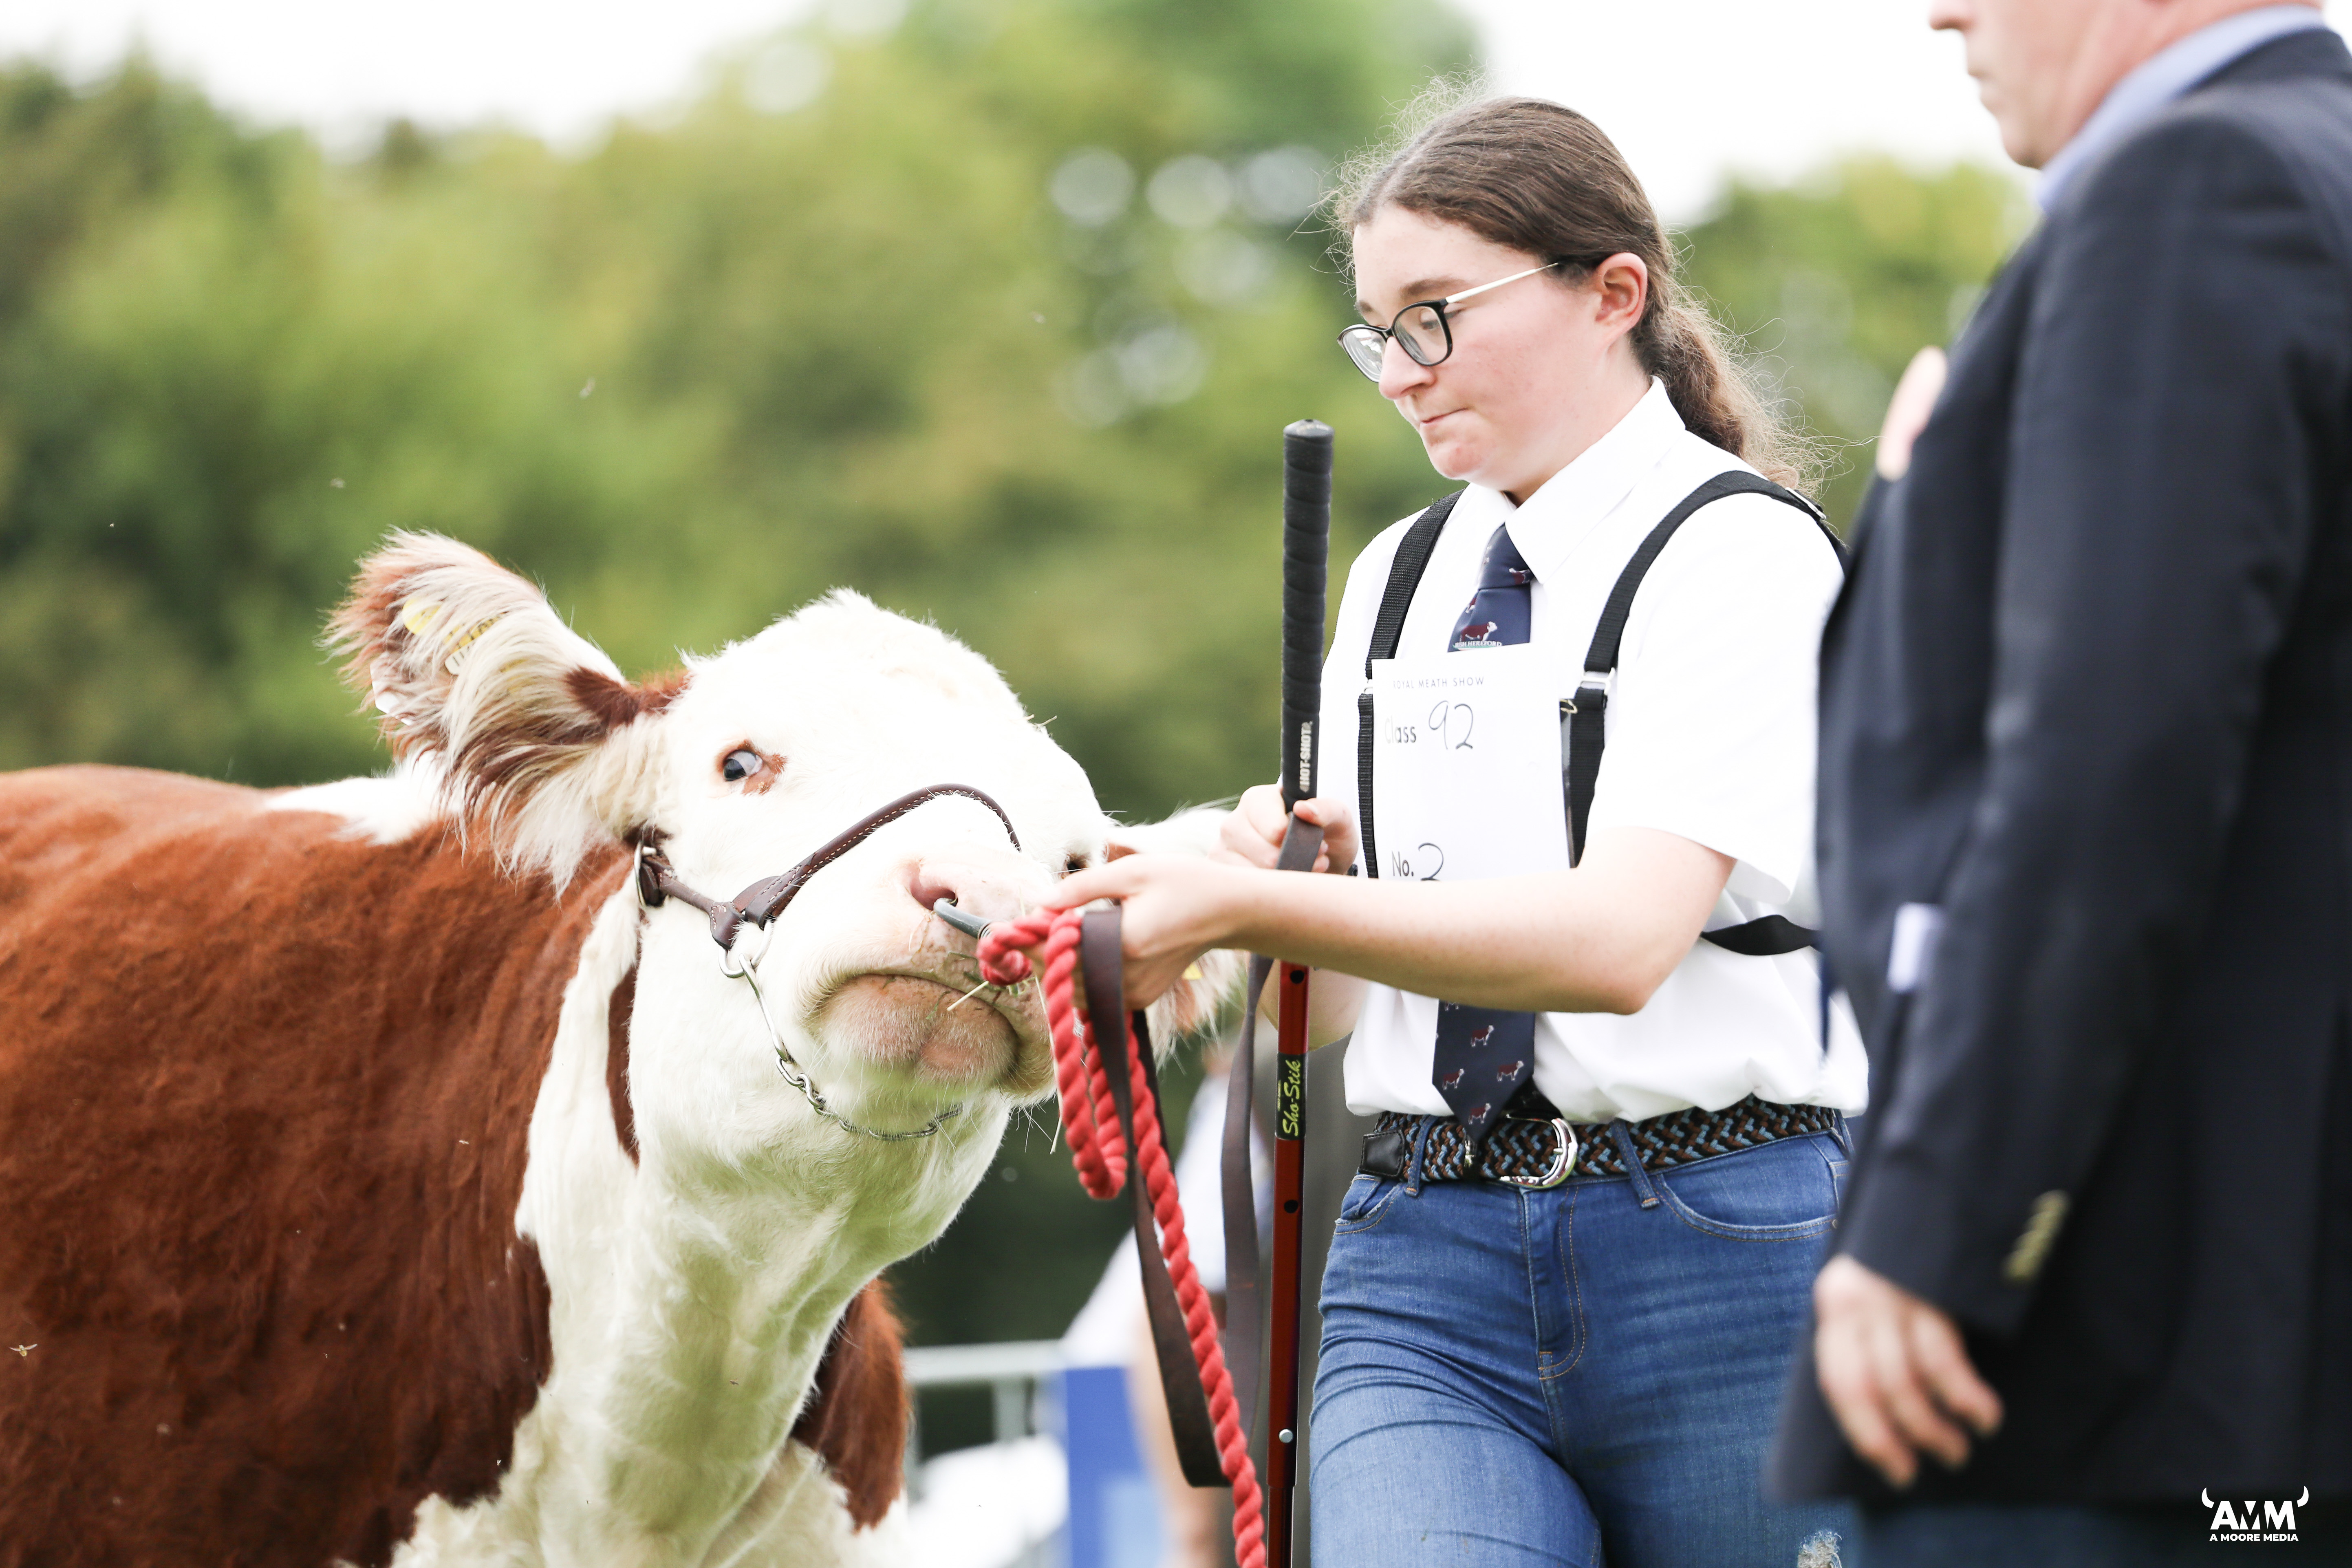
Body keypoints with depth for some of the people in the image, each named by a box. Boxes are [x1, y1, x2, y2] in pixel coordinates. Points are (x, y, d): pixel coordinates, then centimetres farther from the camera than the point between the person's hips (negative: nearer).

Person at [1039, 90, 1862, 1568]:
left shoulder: (1742, 550, -4)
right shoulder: (1400, 578, 17)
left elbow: (1620, 936, -19)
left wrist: (1250, 906, -24)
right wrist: (1286, 875, -4)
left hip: (1718, 1258, -4)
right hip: (1424, 1259, 4)